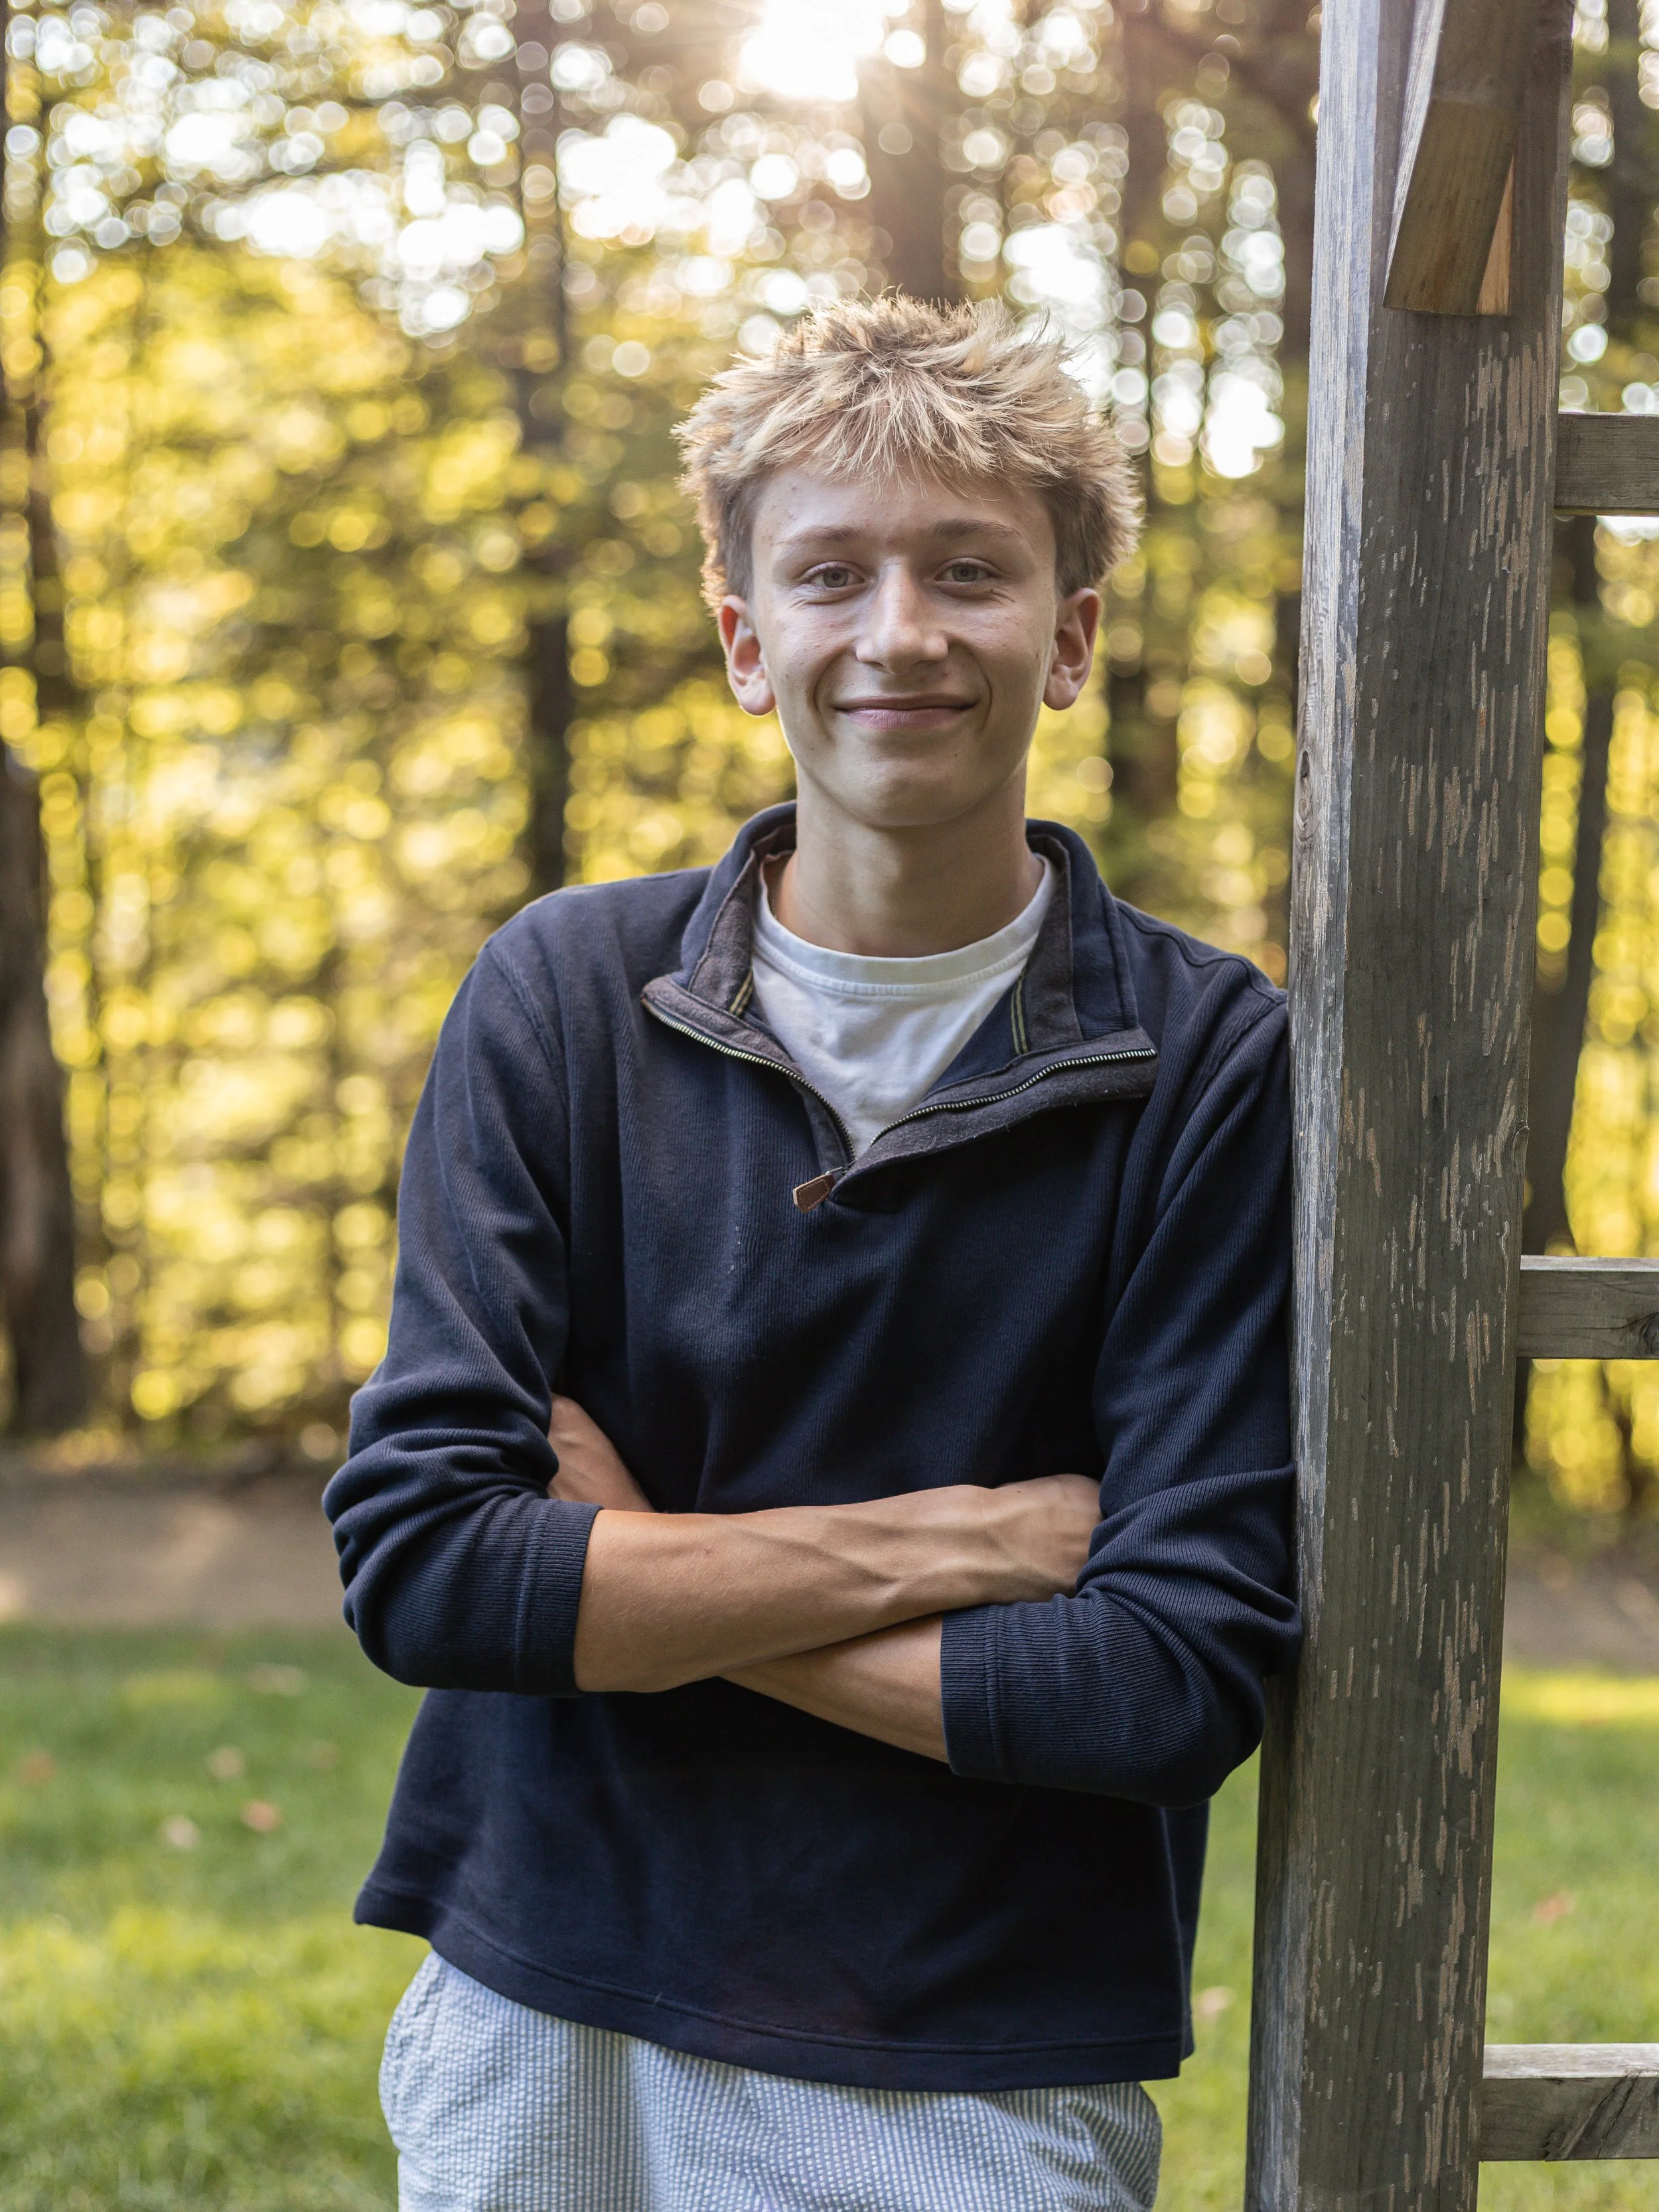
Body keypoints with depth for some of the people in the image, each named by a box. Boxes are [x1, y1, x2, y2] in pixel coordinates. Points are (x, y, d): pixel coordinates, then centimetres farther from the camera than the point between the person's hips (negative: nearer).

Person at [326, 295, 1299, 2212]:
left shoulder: (1215, 1064, -9)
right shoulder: (563, 996, -4)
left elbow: (1181, 1678, -15)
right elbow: (412, 1556, -12)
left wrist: (634, 1567, -14)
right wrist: (952, 1541, -16)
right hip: (536, 2042, 2)